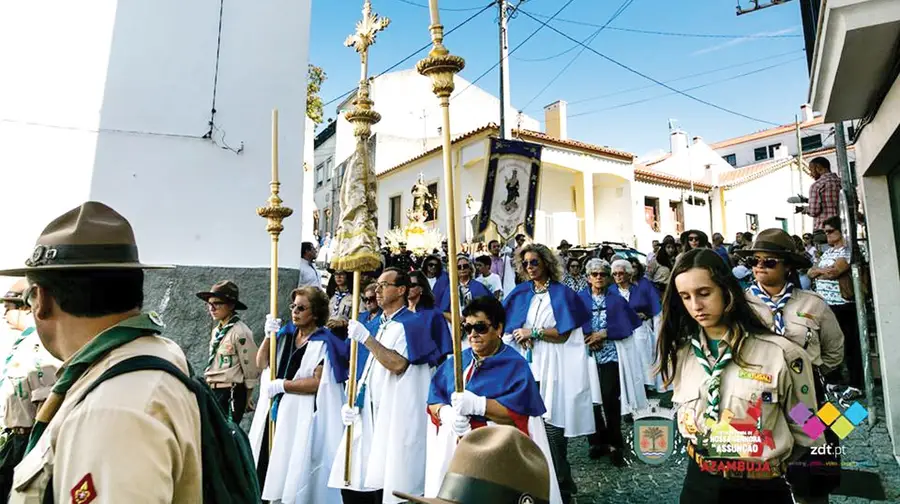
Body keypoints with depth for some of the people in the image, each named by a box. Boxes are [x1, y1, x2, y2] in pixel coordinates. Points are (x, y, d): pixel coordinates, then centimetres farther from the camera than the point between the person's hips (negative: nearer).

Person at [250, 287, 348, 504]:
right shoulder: (287, 333, 8)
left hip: (303, 417, -6)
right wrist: (269, 336, -7)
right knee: (274, 468, 12)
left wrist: (281, 385, -15)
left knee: (298, 473, 1)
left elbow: (318, 382, -20)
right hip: (277, 412, 6)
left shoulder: (323, 343, -12)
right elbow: (262, 363, 7)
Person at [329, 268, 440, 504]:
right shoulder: (380, 325, 17)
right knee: (354, 484, 9)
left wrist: (366, 338, -20)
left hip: (396, 419, -8)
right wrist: (352, 402, 6)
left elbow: (397, 364, -22)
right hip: (370, 415, 8)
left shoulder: (410, 323, -7)